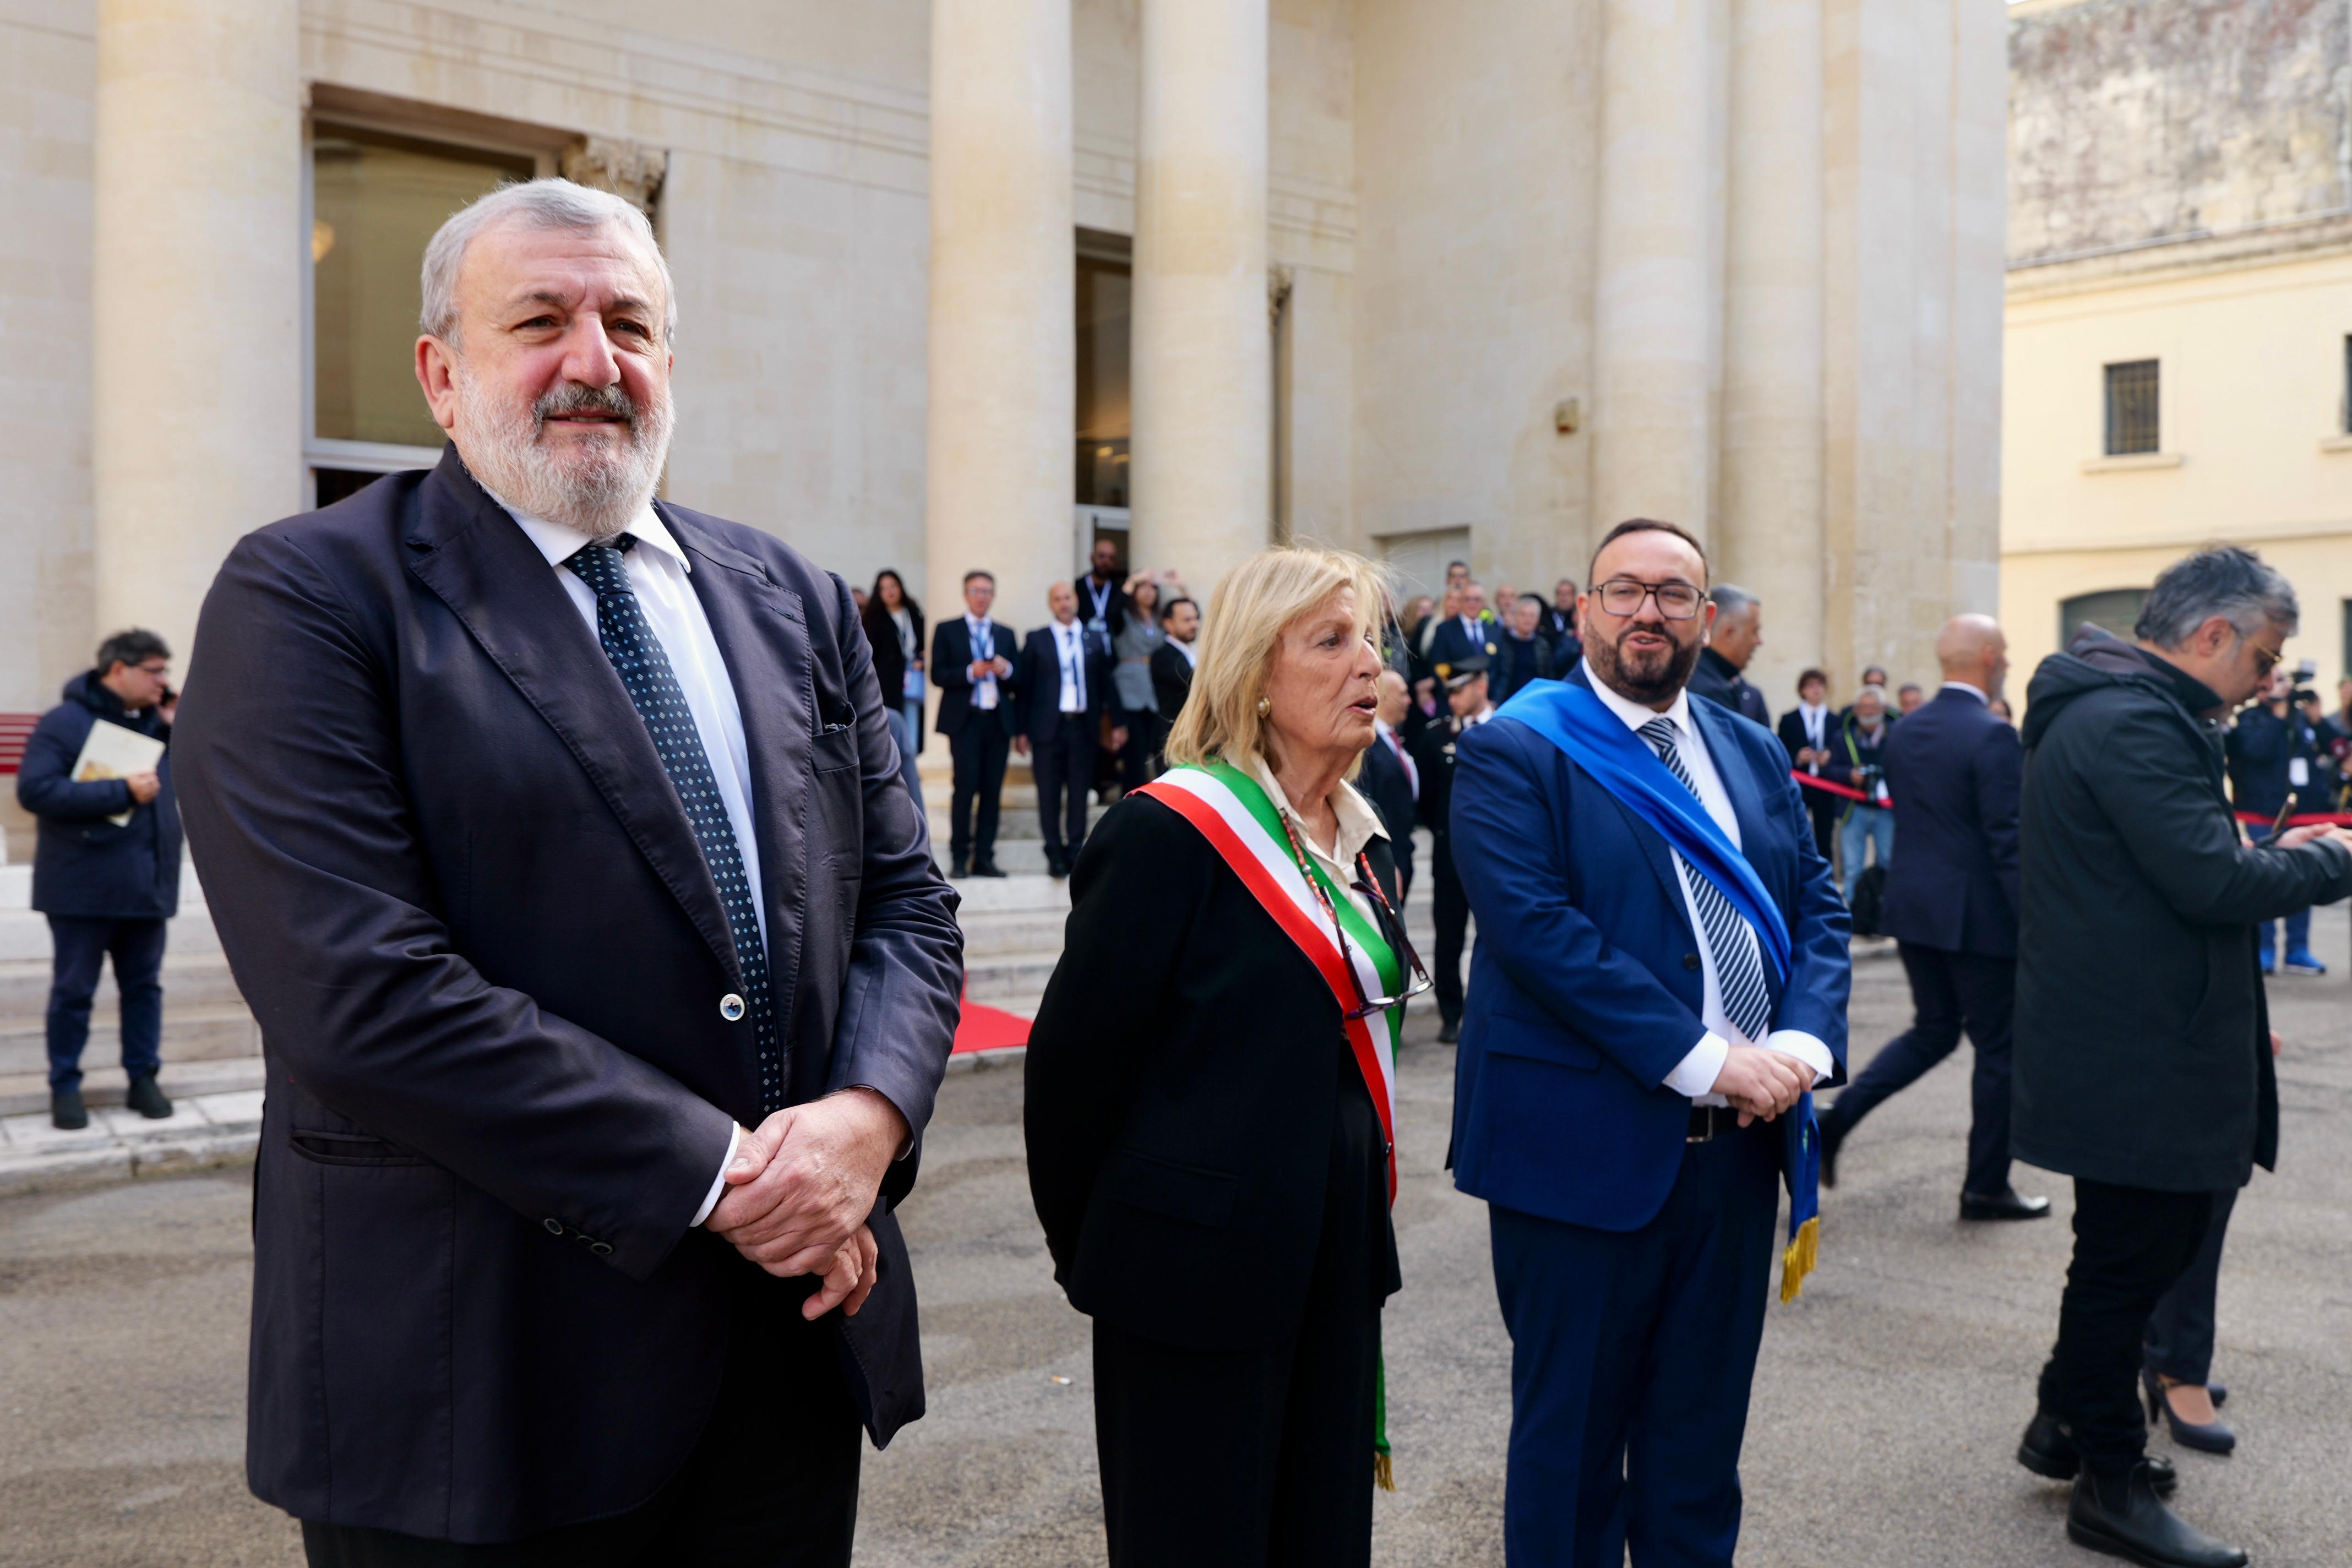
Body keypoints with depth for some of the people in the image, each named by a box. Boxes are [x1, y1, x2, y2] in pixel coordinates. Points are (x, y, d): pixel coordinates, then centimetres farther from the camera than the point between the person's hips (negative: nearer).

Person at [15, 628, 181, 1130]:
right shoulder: (64, 722, -8)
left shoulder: (157, 724, 11)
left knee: (144, 985, 10)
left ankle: (143, 1079, 19)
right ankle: (65, 1086, 14)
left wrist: (181, 727, 1)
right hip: (84, 887, -5)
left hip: (147, 885, 5)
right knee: (73, 990, 4)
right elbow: (35, 789, -18)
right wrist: (122, 792, -22)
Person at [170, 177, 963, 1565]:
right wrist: (718, 1176, -17)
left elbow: (905, 896, 9)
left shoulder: (793, 601, 9)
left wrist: (869, 1115, -11)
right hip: (484, 1377, -5)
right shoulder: (307, 599, -8)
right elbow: (357, 985, -18)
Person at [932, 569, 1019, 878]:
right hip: (964, 720, -3)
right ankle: (959, 858, -3)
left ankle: (984, 858, 5)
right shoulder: (946, 631, 7)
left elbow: (1017, 683, 13)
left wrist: (1006, 671, -8)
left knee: (992, 790, 1)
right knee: (965, 787, -10)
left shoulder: (1007, 634, 18)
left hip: (998, 721, 4)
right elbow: (938, 675, -2)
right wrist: (971, 672, -15)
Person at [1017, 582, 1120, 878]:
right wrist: (1021, 730, -2)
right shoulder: (1036, 640, 5)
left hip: (1083, 727, 2)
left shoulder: (1094, 640, 11)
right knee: (1049, 795, 1)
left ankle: (1075, 853, 11)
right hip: (1048, 728, -1)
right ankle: (1055, 856, 9)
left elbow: (1105, 685, 10)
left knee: (1080, 793, 4)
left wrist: (1116, 723, 4)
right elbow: (1023, 687, 3)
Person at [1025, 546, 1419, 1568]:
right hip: (1199, 1268, -7)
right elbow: (1074, 1053, -13)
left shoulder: (1361, 841, 9)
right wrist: (1085, 1246, -2)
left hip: (1337, 1259, 7)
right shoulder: (1171, 830, -16)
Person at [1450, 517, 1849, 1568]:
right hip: (1584, 1150, -5)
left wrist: (1803, 1043, -10)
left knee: (1702, 1442, 17)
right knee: (1574, 1440, 9)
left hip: (1738, 1149, 6)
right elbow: (1537, 928, -18)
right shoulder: (1515, 752, -7)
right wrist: (1704, 1059, -20)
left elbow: (1818, 909, 10)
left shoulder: (1753, 755, 13)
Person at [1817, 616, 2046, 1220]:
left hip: (1913, 905, 7)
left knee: (1933, 1031, 20)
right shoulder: (1993, 737, -16)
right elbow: (2008, 841, -18)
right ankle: (1986, 1187, 17)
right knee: (1997, 1048, 8)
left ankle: (1836, 1118, 7)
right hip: (1977, 914, -7)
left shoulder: (1902, 734, 7)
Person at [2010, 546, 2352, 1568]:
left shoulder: (2120, 709, 14)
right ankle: (2111, 1484, 18)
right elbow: (2214, 883, -25)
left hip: (2124, 1049, 11)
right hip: (2135, 1059, -11)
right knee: (2129, 1259, 3)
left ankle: (2066, 1423, 36)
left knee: (2146, 1246, 21)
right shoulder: (2135, 723, -21)